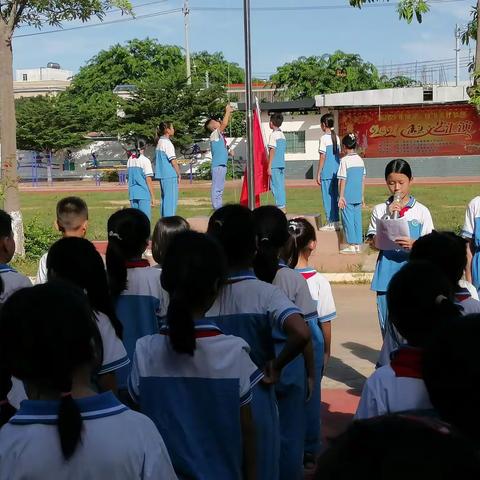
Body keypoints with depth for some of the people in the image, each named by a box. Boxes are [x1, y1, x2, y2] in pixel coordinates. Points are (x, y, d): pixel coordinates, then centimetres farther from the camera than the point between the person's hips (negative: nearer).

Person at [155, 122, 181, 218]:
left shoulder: (160, 142, 15)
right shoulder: (167, 143, -12)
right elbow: (173, 160, -13)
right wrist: (179, 174, -4)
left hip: (162, 175, 9)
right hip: (170, 175, -9)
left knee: (165, 199, 13)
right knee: (171, 199, -7)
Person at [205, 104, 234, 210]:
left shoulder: (219, 134, 16)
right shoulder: (214, 135, -8)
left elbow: (226, 124, 26)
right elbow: (224, 124, -19)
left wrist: (230, 113, 14)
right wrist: (227, 112, -7)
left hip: (222, 165, 9)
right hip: (218, 166, -9)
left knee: (220, 188, 12)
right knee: (217, 188, -8)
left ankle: (219, 208, 16)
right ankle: (217, 209, -9)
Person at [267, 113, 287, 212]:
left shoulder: (273, 134, -9)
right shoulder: (282, 135, 14)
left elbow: (272, 150, -13)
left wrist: (269, 166, -13)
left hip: (275, 165, -8)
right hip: (282, 164, 8)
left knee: (276, 186, -6)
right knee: (281, 186, 11)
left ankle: (280, 207, -7)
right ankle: (283, 206, 13)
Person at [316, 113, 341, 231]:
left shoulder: (324, 138, -11)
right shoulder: (336, 138, 9)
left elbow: (322, 157, -12)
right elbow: (338, 154, 11)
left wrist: (318, 174, -7)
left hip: (327, 173, -7)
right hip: (336, 171, 7)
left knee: (327, 197, 0)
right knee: (334, 196, 13)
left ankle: (331, 223, 1)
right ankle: (336, 222, 16)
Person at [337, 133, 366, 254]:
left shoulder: (344, 160, -11)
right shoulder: (360, 159, 7)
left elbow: (342, 180, -12)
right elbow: (363, 179, 10)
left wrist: (341, 196, -8)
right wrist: (362, 196, 17)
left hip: (347, 197, -6)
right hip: (358, 196, 6)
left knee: (348, 219, 0)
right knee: (357, 219, 10)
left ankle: (351, 245, 1)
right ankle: (357, 245, 13)